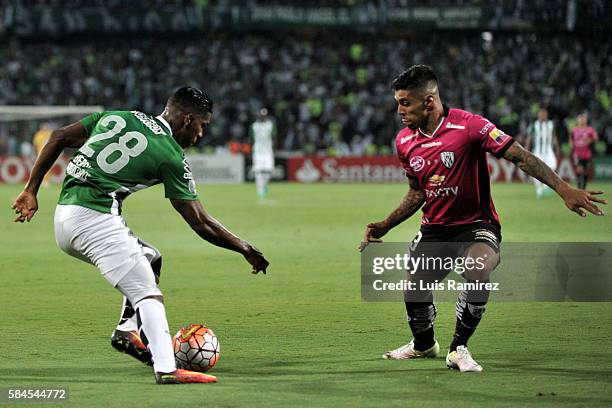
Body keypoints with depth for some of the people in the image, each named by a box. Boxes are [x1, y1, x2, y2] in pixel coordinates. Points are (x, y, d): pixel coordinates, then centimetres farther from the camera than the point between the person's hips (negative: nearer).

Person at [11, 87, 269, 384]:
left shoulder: (117, 117, 17)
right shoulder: (171, 156, -2)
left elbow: (58, 138, 15)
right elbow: (200, 223, 0)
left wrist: (31, 190, 16)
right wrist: (246, 250, 12)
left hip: (64, 218, 8)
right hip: (95, 218, -8)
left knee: (150, 259, 23)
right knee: (147, 293, -9)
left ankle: (127, 330, 11)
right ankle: (166, 369, -22)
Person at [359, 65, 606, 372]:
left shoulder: (469, 126, -18)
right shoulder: (404, 142, 1)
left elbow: (521, 157, -18)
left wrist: (564, 190, -27)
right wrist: (385, 226, 10)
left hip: (476, 225, -5)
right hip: (434, 228, 5)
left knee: (478, 273, -33)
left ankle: (458, 348, -13)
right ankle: (424, 344, 28)